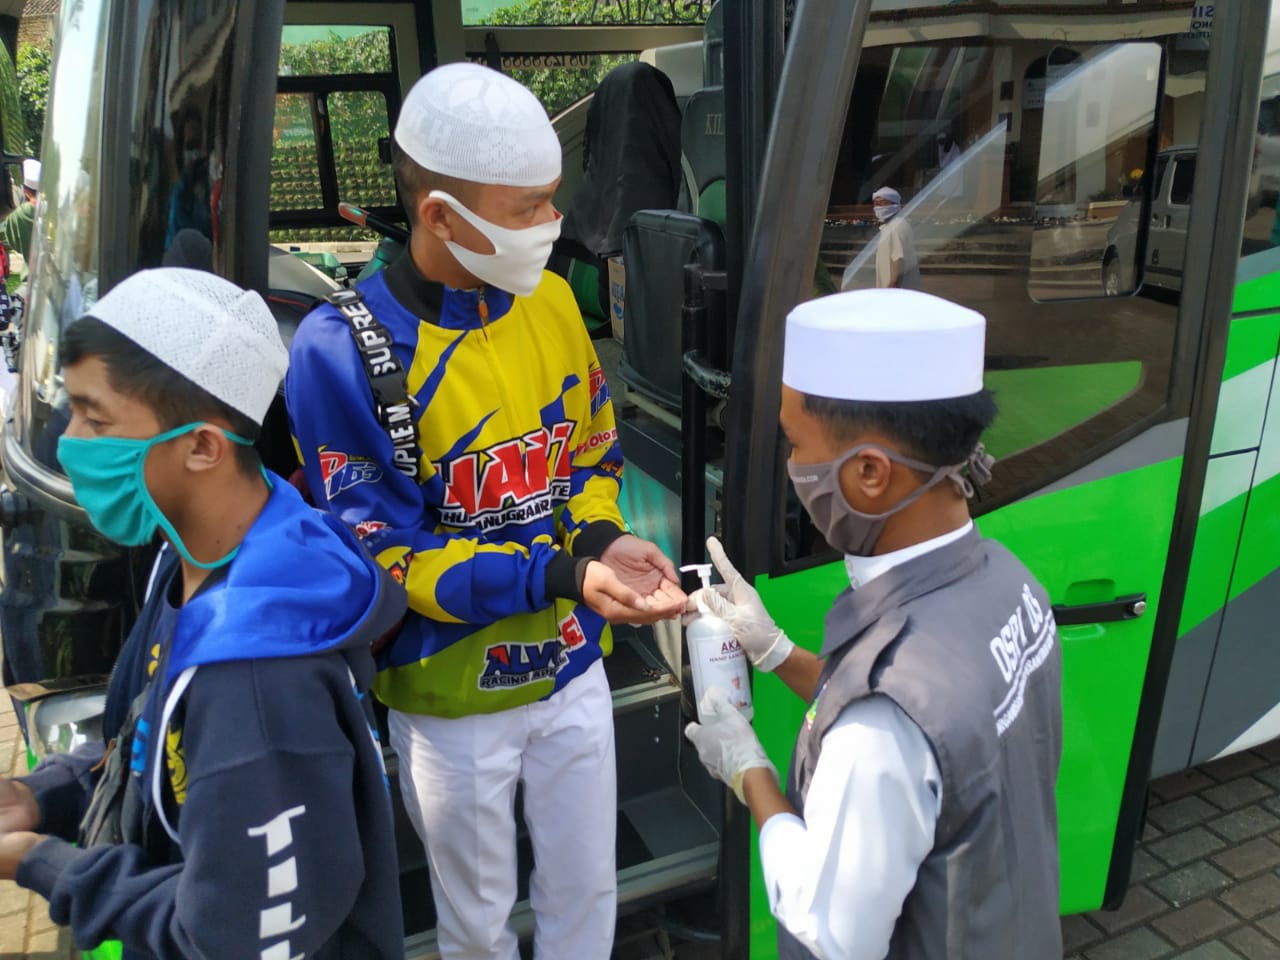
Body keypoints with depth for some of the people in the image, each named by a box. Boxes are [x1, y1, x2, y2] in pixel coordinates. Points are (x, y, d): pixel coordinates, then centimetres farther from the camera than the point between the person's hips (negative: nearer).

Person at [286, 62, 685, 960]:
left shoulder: (553, 301, -5)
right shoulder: (345, 350, -22)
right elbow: (384, 557, -21)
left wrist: (604, 537, -16)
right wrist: (563, 575, -32)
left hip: (573, 674, 4)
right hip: (453, 707, -4)